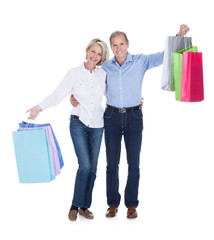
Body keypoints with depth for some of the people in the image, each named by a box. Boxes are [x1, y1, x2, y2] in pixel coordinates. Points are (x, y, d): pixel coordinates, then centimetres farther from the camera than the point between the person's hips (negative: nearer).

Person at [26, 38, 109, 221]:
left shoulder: (103, 74, 4)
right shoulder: (74, 73, -3)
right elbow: (58, 95, -7)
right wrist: (40, 107, -20)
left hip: (97, 125, 3)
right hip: (78, 123, -3)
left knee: (92, 167, 4)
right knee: (85, 165, -13)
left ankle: (85, 206, 17)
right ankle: (76, 205, 1)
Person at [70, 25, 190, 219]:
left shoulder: (141, 62, -1)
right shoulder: (105, 67, 4)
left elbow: (163, 56, -5)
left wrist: (179, 36, -18)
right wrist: (74, 96, -1)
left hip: (134, 116, -1)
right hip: (112, 116, 1)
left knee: (133, 163, 2)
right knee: (112, 163, 4)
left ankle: (132, 204, 13)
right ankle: (113, 204, 15)